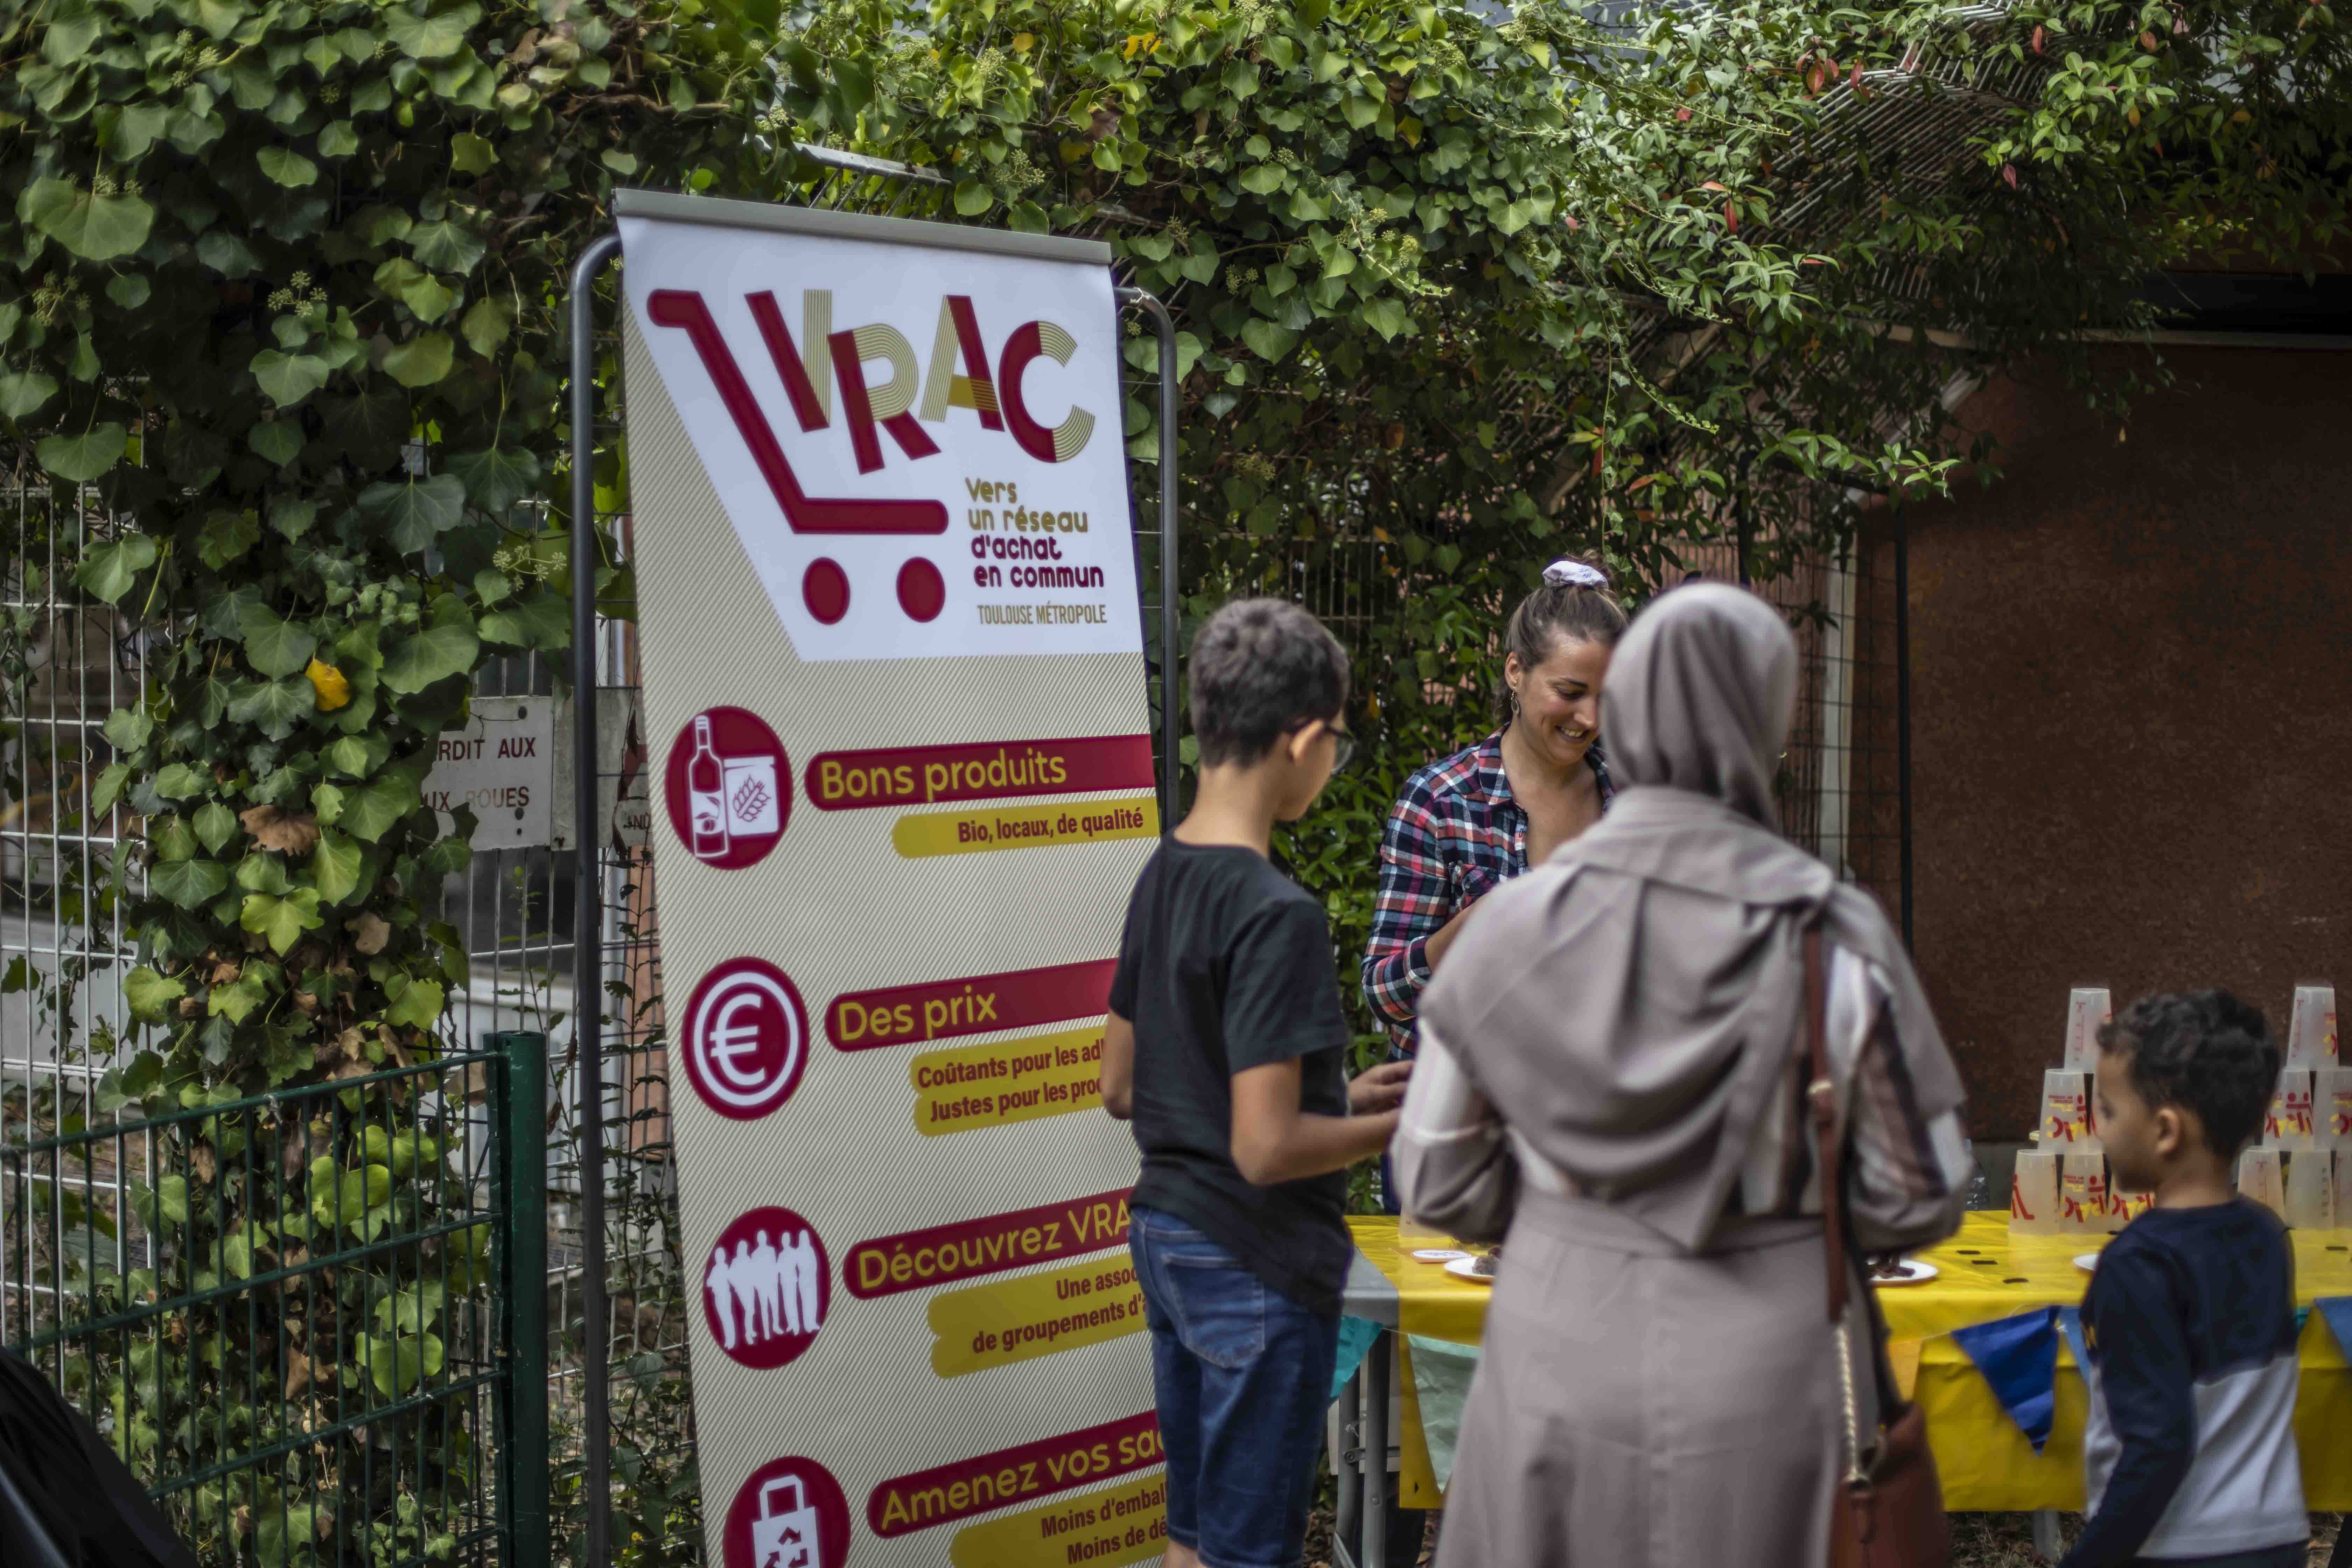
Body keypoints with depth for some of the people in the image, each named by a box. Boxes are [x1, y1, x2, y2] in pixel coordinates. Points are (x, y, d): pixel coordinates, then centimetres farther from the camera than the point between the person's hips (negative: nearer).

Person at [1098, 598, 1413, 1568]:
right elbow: (1266, 1149, -24)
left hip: (1164, 1238, 8)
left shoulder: (1161, 878, 5)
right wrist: (1402, 1123, -8)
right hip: (1255, 1268, -8)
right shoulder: (1277, 915, -21)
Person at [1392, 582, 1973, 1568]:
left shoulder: (1516, 923, -5)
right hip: (1760, 1389, -2)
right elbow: (1918, 1200, -6)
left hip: (1556, 1370, 2)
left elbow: (1437, 1181, 0)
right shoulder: (1829, 934, -12)